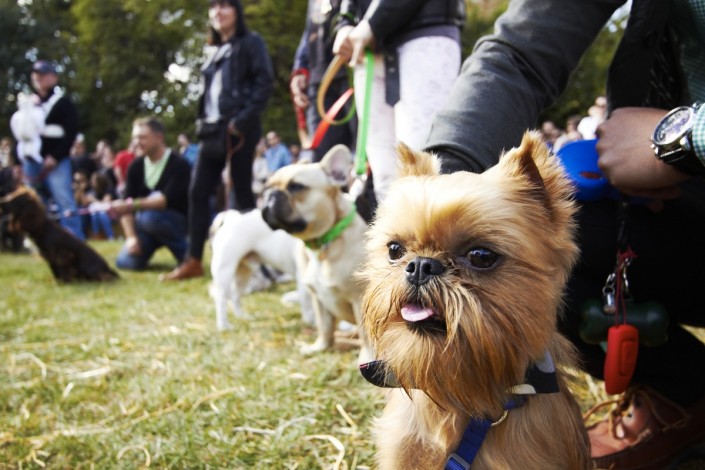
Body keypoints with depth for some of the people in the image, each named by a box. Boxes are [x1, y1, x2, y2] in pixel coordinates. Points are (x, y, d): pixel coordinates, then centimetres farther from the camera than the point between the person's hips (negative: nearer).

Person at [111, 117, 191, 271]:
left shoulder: (179, 164, -17)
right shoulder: (136, 166, 0)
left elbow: (168, 199, -29)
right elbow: (126, 204, -3)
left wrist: (133, 205, -37)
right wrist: (131, 237, -15)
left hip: (178, 221, -5)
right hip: (146, 223, 5)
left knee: (149, 217, -36)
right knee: (126, 262, -16)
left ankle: (185, 253, -15)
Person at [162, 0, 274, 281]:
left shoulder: (251, 43, 1)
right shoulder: (217, 52, 22)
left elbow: (265, 82, -9)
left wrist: (243, 118, -17)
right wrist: (203, 121, 9)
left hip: (238, 129, -7)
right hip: (213, 130, 7)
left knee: (241, 192, -5)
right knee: (198, 192, 2)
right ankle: (193, 262, 6)